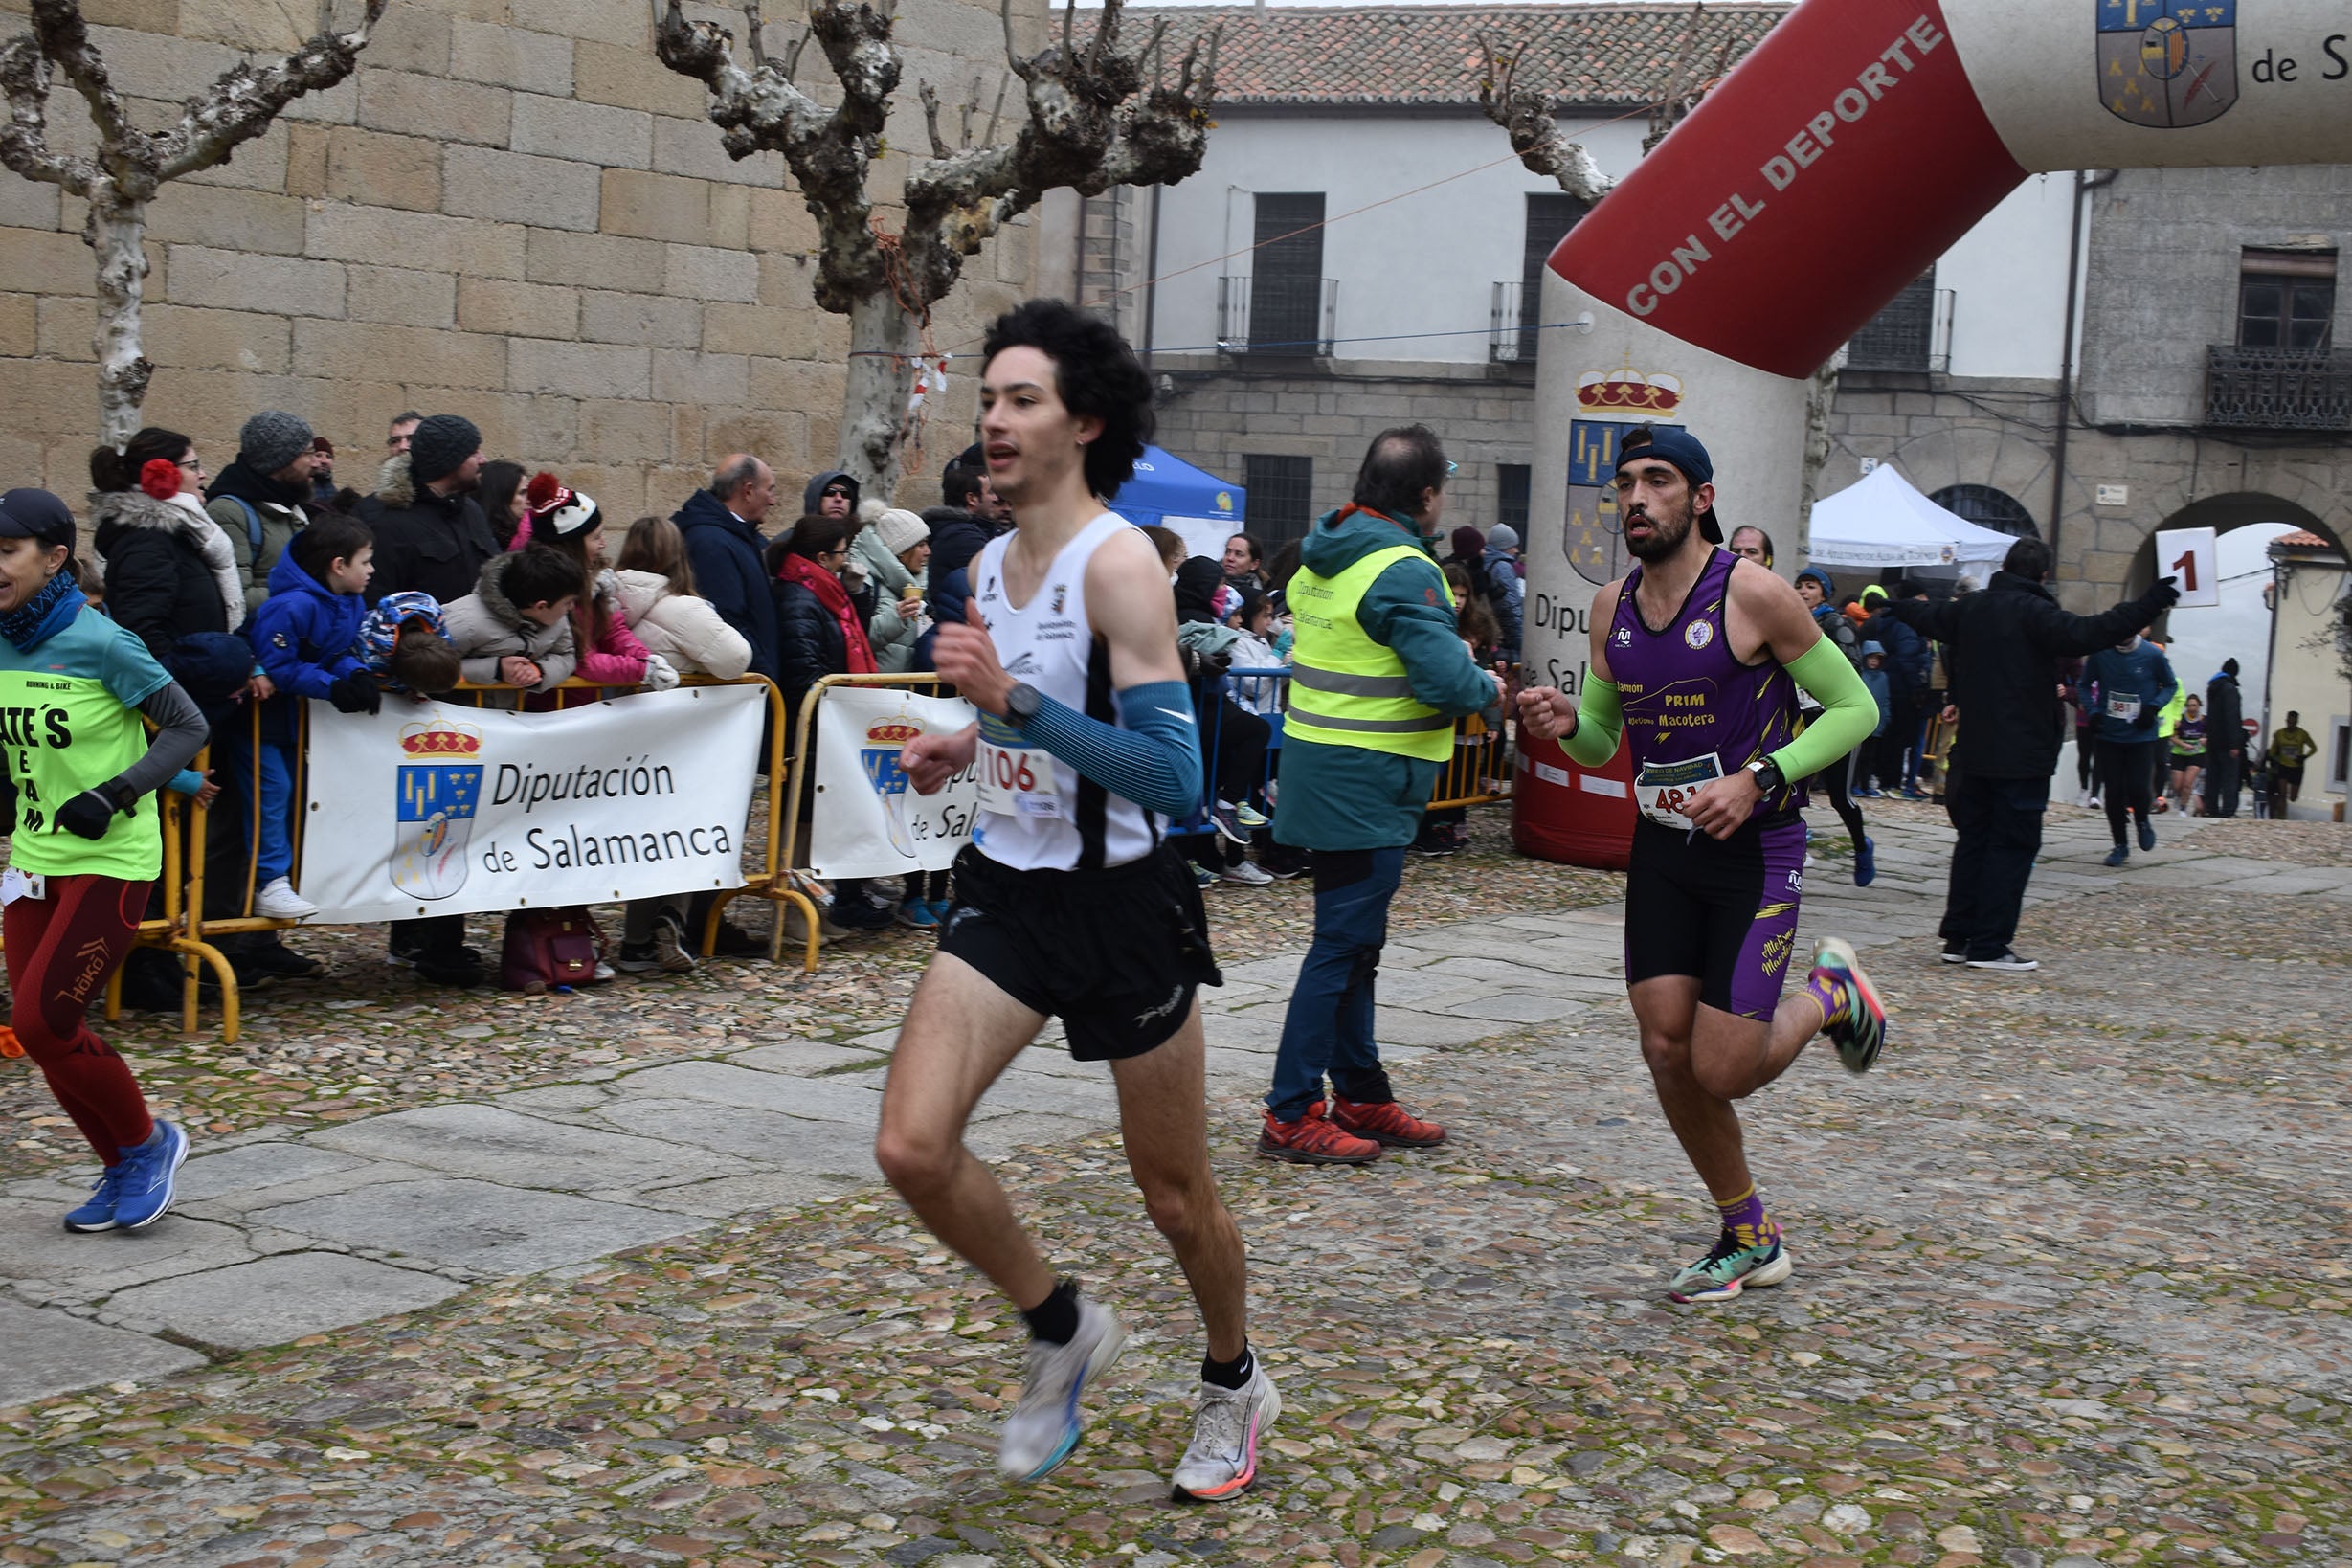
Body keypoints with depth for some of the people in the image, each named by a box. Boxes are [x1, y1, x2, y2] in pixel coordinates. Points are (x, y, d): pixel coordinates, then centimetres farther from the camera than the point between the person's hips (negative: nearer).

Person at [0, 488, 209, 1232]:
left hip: (109, 862, -7)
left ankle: (148, 1142, 12)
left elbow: (188, 727, -11)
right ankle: (123, 1169, 27)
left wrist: (113, 795, -19)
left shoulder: (101, 644, -15)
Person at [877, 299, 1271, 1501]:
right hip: (1007, 893, 6)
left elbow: (1172, 777, -25)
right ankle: (1061, 1332, 14)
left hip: (1121, 905, -6)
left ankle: (1234, 1382, 38)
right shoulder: (989, 566, 7)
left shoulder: (1116, 564, -17)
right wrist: (962, 750, 5)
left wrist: (1014, 701, -32)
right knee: (912, 1149, -12)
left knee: (1175, 1197, 9)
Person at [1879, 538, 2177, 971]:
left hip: (1976, 752, 8)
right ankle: (1989, 946, -6)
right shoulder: (2033, 612, -14)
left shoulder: (1972, 608, 10)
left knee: (1973, 839, 15)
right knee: (2013, 845, -4)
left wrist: (1897, 606, 52)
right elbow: (2085, 634, -28)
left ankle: (1958, 937, 16)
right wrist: (2148, 606, -28)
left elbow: (1929, 617, 30)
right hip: (2022, 754, -8)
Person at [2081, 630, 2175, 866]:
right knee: (2114, 791, 2)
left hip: (2140, 734, -1)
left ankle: (2142, 821, 27)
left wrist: (2153, 707, -10)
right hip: (2108, 734, 1)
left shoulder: (2152, 655, -8)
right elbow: (2085, 685, 9)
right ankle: (2120, 845, 18)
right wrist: (2094, 711, -6)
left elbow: (2171, 685, 7)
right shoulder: (2100, 652, -6)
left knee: (2137, 787, -8)